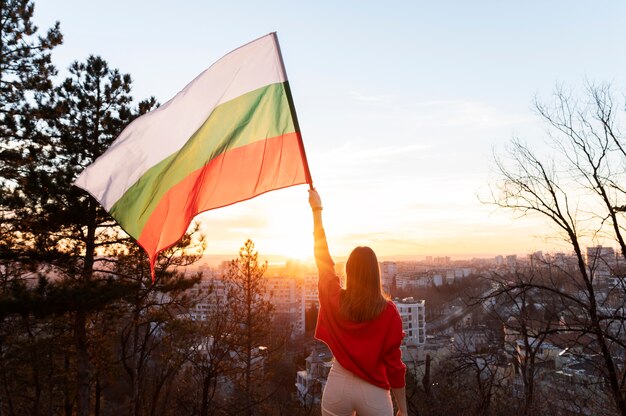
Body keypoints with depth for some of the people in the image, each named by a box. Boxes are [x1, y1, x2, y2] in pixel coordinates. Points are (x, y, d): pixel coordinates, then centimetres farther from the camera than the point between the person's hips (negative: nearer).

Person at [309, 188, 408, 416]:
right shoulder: (389, 312, -14)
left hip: (338, 385, 2)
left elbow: (322, 255, 1)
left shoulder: (335, 300, -10)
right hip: (374, 392, -1)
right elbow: (394, 363, -8)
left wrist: (317, 210, 9)